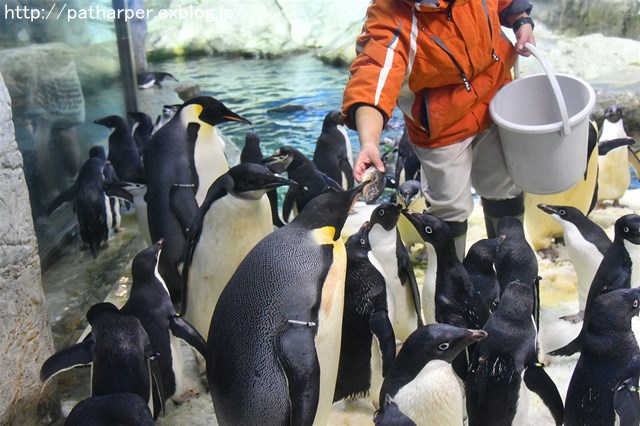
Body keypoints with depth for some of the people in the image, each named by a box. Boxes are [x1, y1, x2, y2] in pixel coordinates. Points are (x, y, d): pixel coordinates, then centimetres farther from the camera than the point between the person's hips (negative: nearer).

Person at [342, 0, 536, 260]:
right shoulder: (390, 23, -32)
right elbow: (372, 84, -48)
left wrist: (523, 22, -6)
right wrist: (369, 142, -63)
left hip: (495, 102, 6)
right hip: (443, 126, -5)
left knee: (505, 190, 20)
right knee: (450, 208, 0)